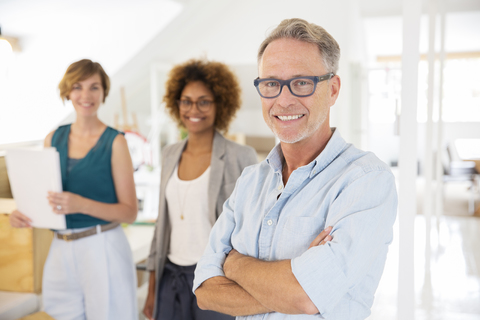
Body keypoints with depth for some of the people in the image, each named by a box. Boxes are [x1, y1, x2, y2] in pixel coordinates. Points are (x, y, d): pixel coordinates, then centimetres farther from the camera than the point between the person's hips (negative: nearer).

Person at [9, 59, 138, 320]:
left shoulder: (114, 142, -6)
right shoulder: (53, 139, 8)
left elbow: (130, 212, -8)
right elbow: (43, 194, 17)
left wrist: (81, 204, -22)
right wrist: (22, 213, -4)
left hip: (103, 249, -4)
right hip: (60, 250, 5)